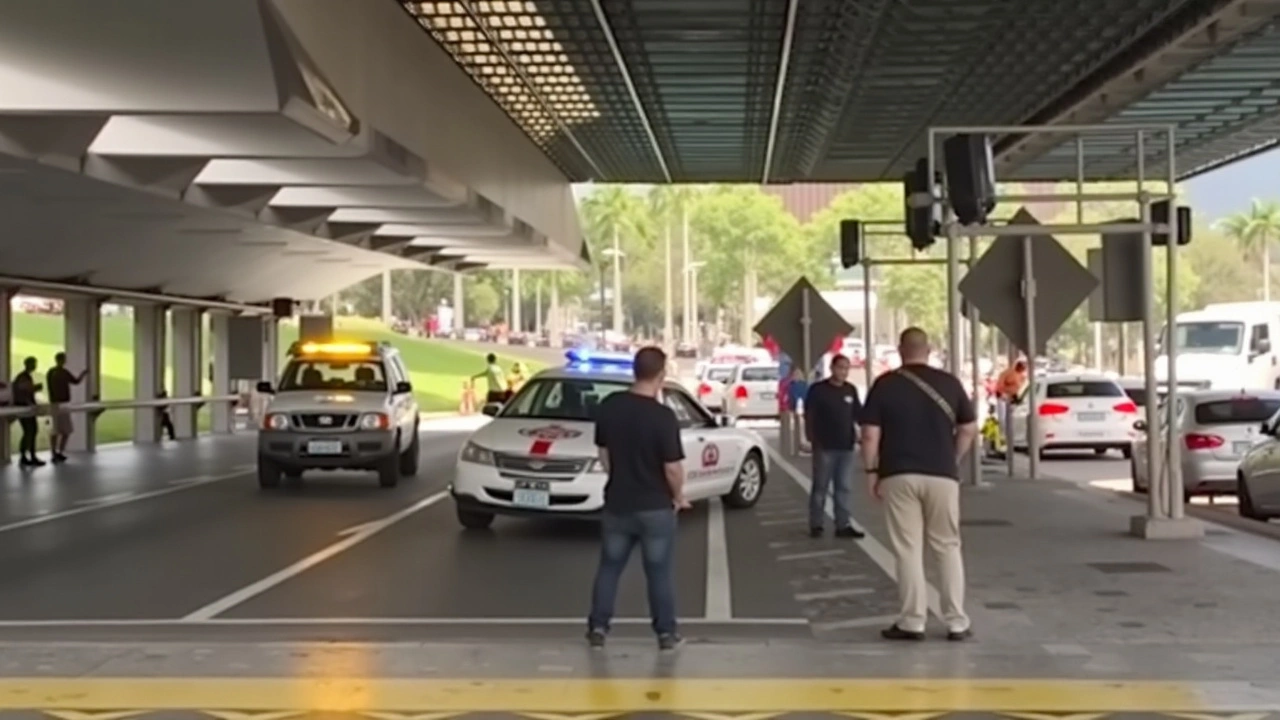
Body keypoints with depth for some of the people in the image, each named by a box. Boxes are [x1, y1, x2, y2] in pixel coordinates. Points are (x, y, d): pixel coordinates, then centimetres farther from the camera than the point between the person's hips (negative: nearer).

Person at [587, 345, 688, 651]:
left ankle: (598, 628, 18)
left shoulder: (609, 406, -4)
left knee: (609, 567, 15)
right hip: (655, 507, -4)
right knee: (659, 572, 8)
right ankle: (666, 633, 15)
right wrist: (678, 496, 0)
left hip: (617, 503, 4)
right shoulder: (663, 415, -20)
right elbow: (672, 467, -18)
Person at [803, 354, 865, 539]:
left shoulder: (851, 390, 11)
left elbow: (858, 414, 16)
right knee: (820, 487, 1)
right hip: (824, 446, -4)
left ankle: (843, 525, 10)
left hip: (846, 446, 4)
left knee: (843, 488, 6)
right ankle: (816, 525, 9)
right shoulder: (818, 389, -4)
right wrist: (811, 438, -11)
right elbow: (809, 416, -4)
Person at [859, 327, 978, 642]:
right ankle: (956, 622, 10)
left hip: (898, 475, -1)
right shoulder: (949, 383, 4)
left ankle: (912, 622, 3)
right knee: (947, 548, 10)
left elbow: (870, 434, -6)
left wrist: (871, 471, 2)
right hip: (942, 475, 2)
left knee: (908, 549, 3)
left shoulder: (885, 385, -2)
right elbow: (969, 429, 5)